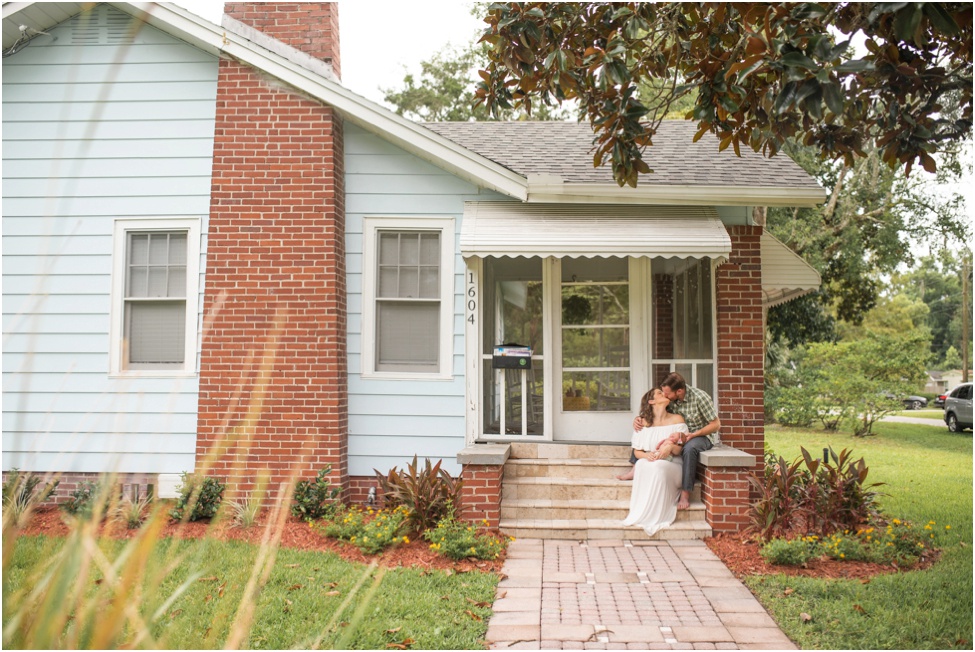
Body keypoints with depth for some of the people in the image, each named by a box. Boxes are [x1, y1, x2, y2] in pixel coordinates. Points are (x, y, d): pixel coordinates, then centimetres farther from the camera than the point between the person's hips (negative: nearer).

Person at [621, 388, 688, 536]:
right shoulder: (644, 423, 5)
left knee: (657, 467, -35)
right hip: (649, 462, 1)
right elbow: (637, 451, 4)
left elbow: (682, 450, 0)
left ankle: (653, 516, -30)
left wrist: (671, 447, -23)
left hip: (672, 466, -1)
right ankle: (639, 514, -28)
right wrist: (646, 455, -20)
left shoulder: (676, 419, 3)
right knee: (641, 464, -34)